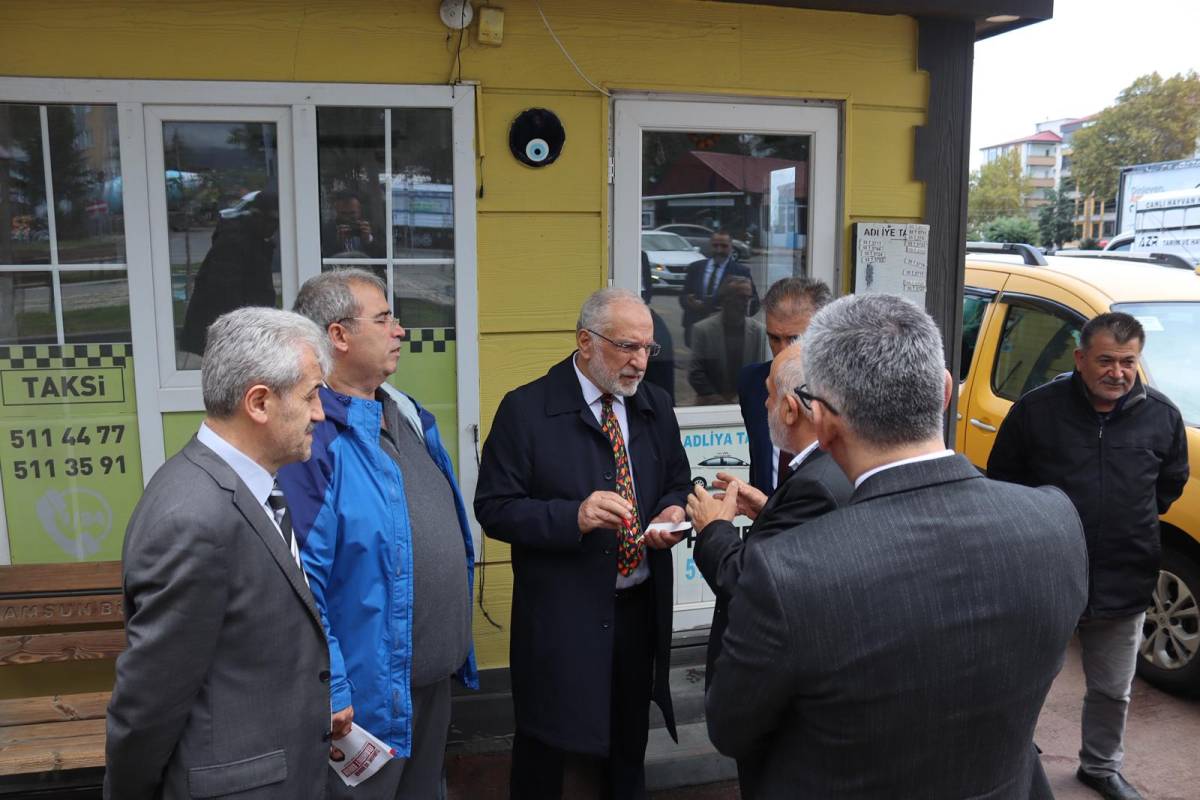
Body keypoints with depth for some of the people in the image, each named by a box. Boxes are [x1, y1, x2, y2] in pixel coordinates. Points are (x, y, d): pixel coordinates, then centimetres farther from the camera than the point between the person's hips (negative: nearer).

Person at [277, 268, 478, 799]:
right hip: (369, 692, -8)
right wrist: (330, 691, -22)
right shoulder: (312, 438, -22)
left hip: (435, 675, 9)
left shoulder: (406, 415, 6)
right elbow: (301, 581, -24)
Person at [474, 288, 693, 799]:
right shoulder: (525, 410, -12)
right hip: (560, 615, -4)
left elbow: (677, 483, 16)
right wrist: (573, 516, -27)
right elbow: (494, 509, -13)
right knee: (545, 751, 12)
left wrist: (671, 512, -8)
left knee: (628, 745, 21)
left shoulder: (656, 406, 4)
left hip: (639, 608, 5)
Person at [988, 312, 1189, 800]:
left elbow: (1172, 481, 14)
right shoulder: (1037, 408, -11)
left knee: (1113, 690, 20)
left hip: (1125, 585, 3)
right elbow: (1001, 478, 0)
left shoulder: (1161, 417, -3)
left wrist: (1133, 523, 8)